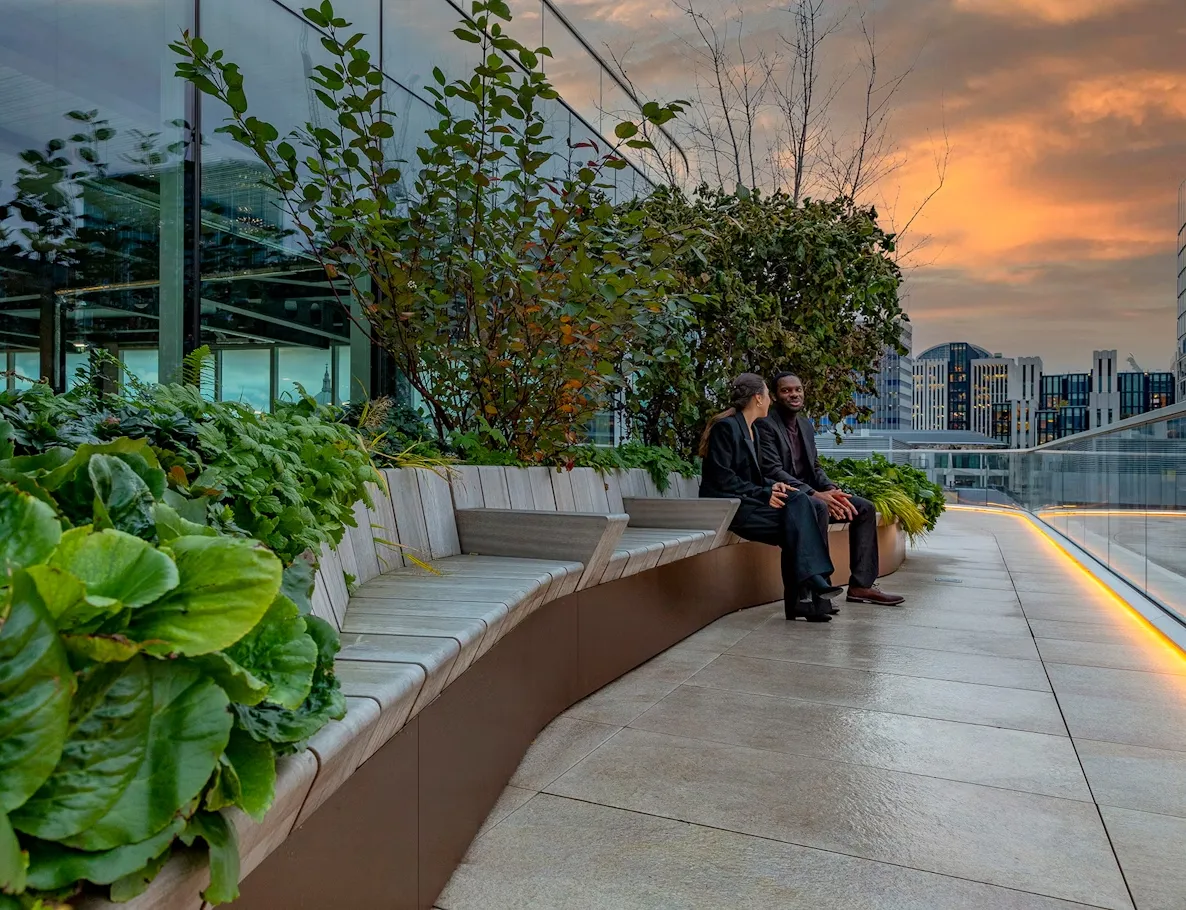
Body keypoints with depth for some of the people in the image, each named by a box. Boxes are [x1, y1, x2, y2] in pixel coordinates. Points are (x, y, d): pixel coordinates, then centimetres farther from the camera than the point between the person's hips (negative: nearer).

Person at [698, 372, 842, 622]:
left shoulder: (752, 429, 19)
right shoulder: (725, 426, -10)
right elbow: (722, 478, -17)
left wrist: (771, 487, -1)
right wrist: (764, 494, -17)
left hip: (744, 501, 8)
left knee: (797, 501, -17)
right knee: (795, 520, -23)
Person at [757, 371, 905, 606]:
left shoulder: (806, 425, 17)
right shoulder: (765, 425, -10)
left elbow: (815, 467, 18)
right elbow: (773, 471, -19)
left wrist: (831, 489, -5)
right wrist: (815, 494, -26)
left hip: (808, 493, 9)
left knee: (865, 508, -2)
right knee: (818, 508, -37)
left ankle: (861, 585, -3)